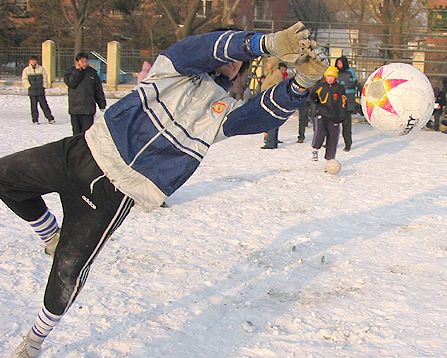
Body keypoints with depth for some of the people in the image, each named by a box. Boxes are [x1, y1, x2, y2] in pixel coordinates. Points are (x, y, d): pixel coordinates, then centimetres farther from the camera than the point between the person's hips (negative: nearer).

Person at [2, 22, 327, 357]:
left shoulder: (223, 111, 5)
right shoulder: (176, 64, 4)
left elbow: (266, 112, -13)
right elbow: (210, 46, -16)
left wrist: (303, 80, -30)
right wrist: (269, 43, -27)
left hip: (116, 191, -2)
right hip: (87, 148, 2)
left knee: (68, 269, -1)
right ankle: (52, 236, 31)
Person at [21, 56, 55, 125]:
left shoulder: (41, 68, 4)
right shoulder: (26, 70, 3)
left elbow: (45, 77, 8)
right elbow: (24, 80, 3)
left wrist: (44, 86, 1)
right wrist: (29, 87, -5)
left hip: (41, 91, 0)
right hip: (32, 92, 0)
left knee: (44, 105, -1)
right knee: (34, 106, 3)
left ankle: (50, 118, 2)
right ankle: (35, 119, 12)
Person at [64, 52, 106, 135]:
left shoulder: (92, 72, 6)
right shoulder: (71, 71, 6)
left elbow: (99, 90, 10)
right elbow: (71, 83, -14)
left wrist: (102, 105, 9)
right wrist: (77, 71, -13)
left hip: (88, 109, -1)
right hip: (75, 108, 1)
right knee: (77, 132, 10)